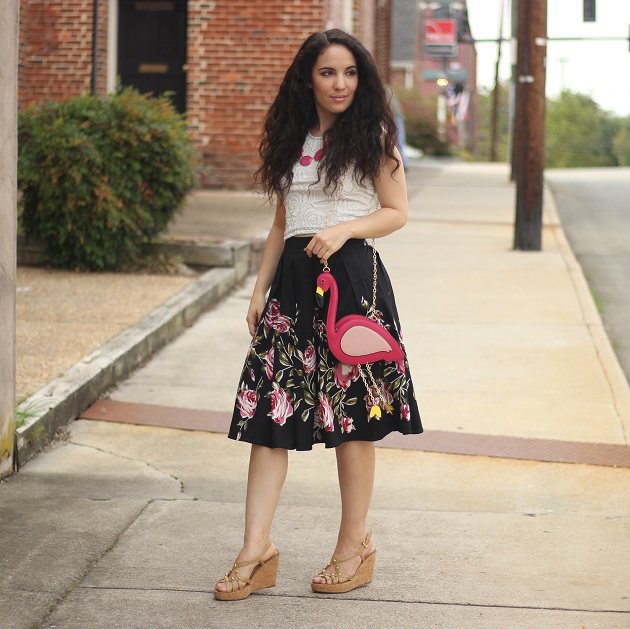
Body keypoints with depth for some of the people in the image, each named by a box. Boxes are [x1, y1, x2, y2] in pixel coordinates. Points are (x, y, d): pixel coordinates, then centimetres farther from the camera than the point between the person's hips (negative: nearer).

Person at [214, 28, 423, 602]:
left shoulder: (373, 136, 2)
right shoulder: (292, 140, 15)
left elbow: (397, 212, 1)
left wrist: (344, 230, -15)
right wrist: (260, 289, 14)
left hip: (351, 276, -5)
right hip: (293, 277, 5)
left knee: (350, 414, 0)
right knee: (269, 409, -2)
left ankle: (355, 545, 13)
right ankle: (257, 552, -1)